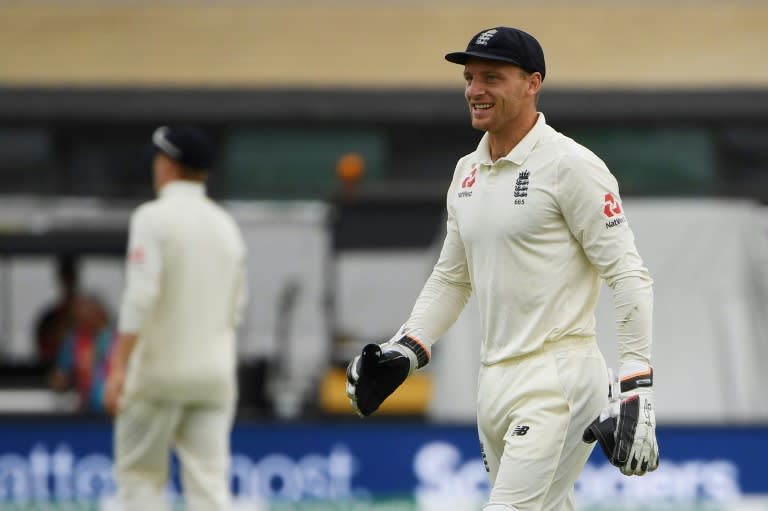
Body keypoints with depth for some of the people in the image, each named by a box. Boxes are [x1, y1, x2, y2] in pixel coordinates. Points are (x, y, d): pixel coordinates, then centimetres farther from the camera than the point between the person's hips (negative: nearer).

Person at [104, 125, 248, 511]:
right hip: (214, 374, 5)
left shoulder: (154, 218, -8)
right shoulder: (226, 225, 11)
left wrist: (119, 366, -17)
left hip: (158, 374, -5)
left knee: (139, 477, 5)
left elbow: (141, 296, -17)